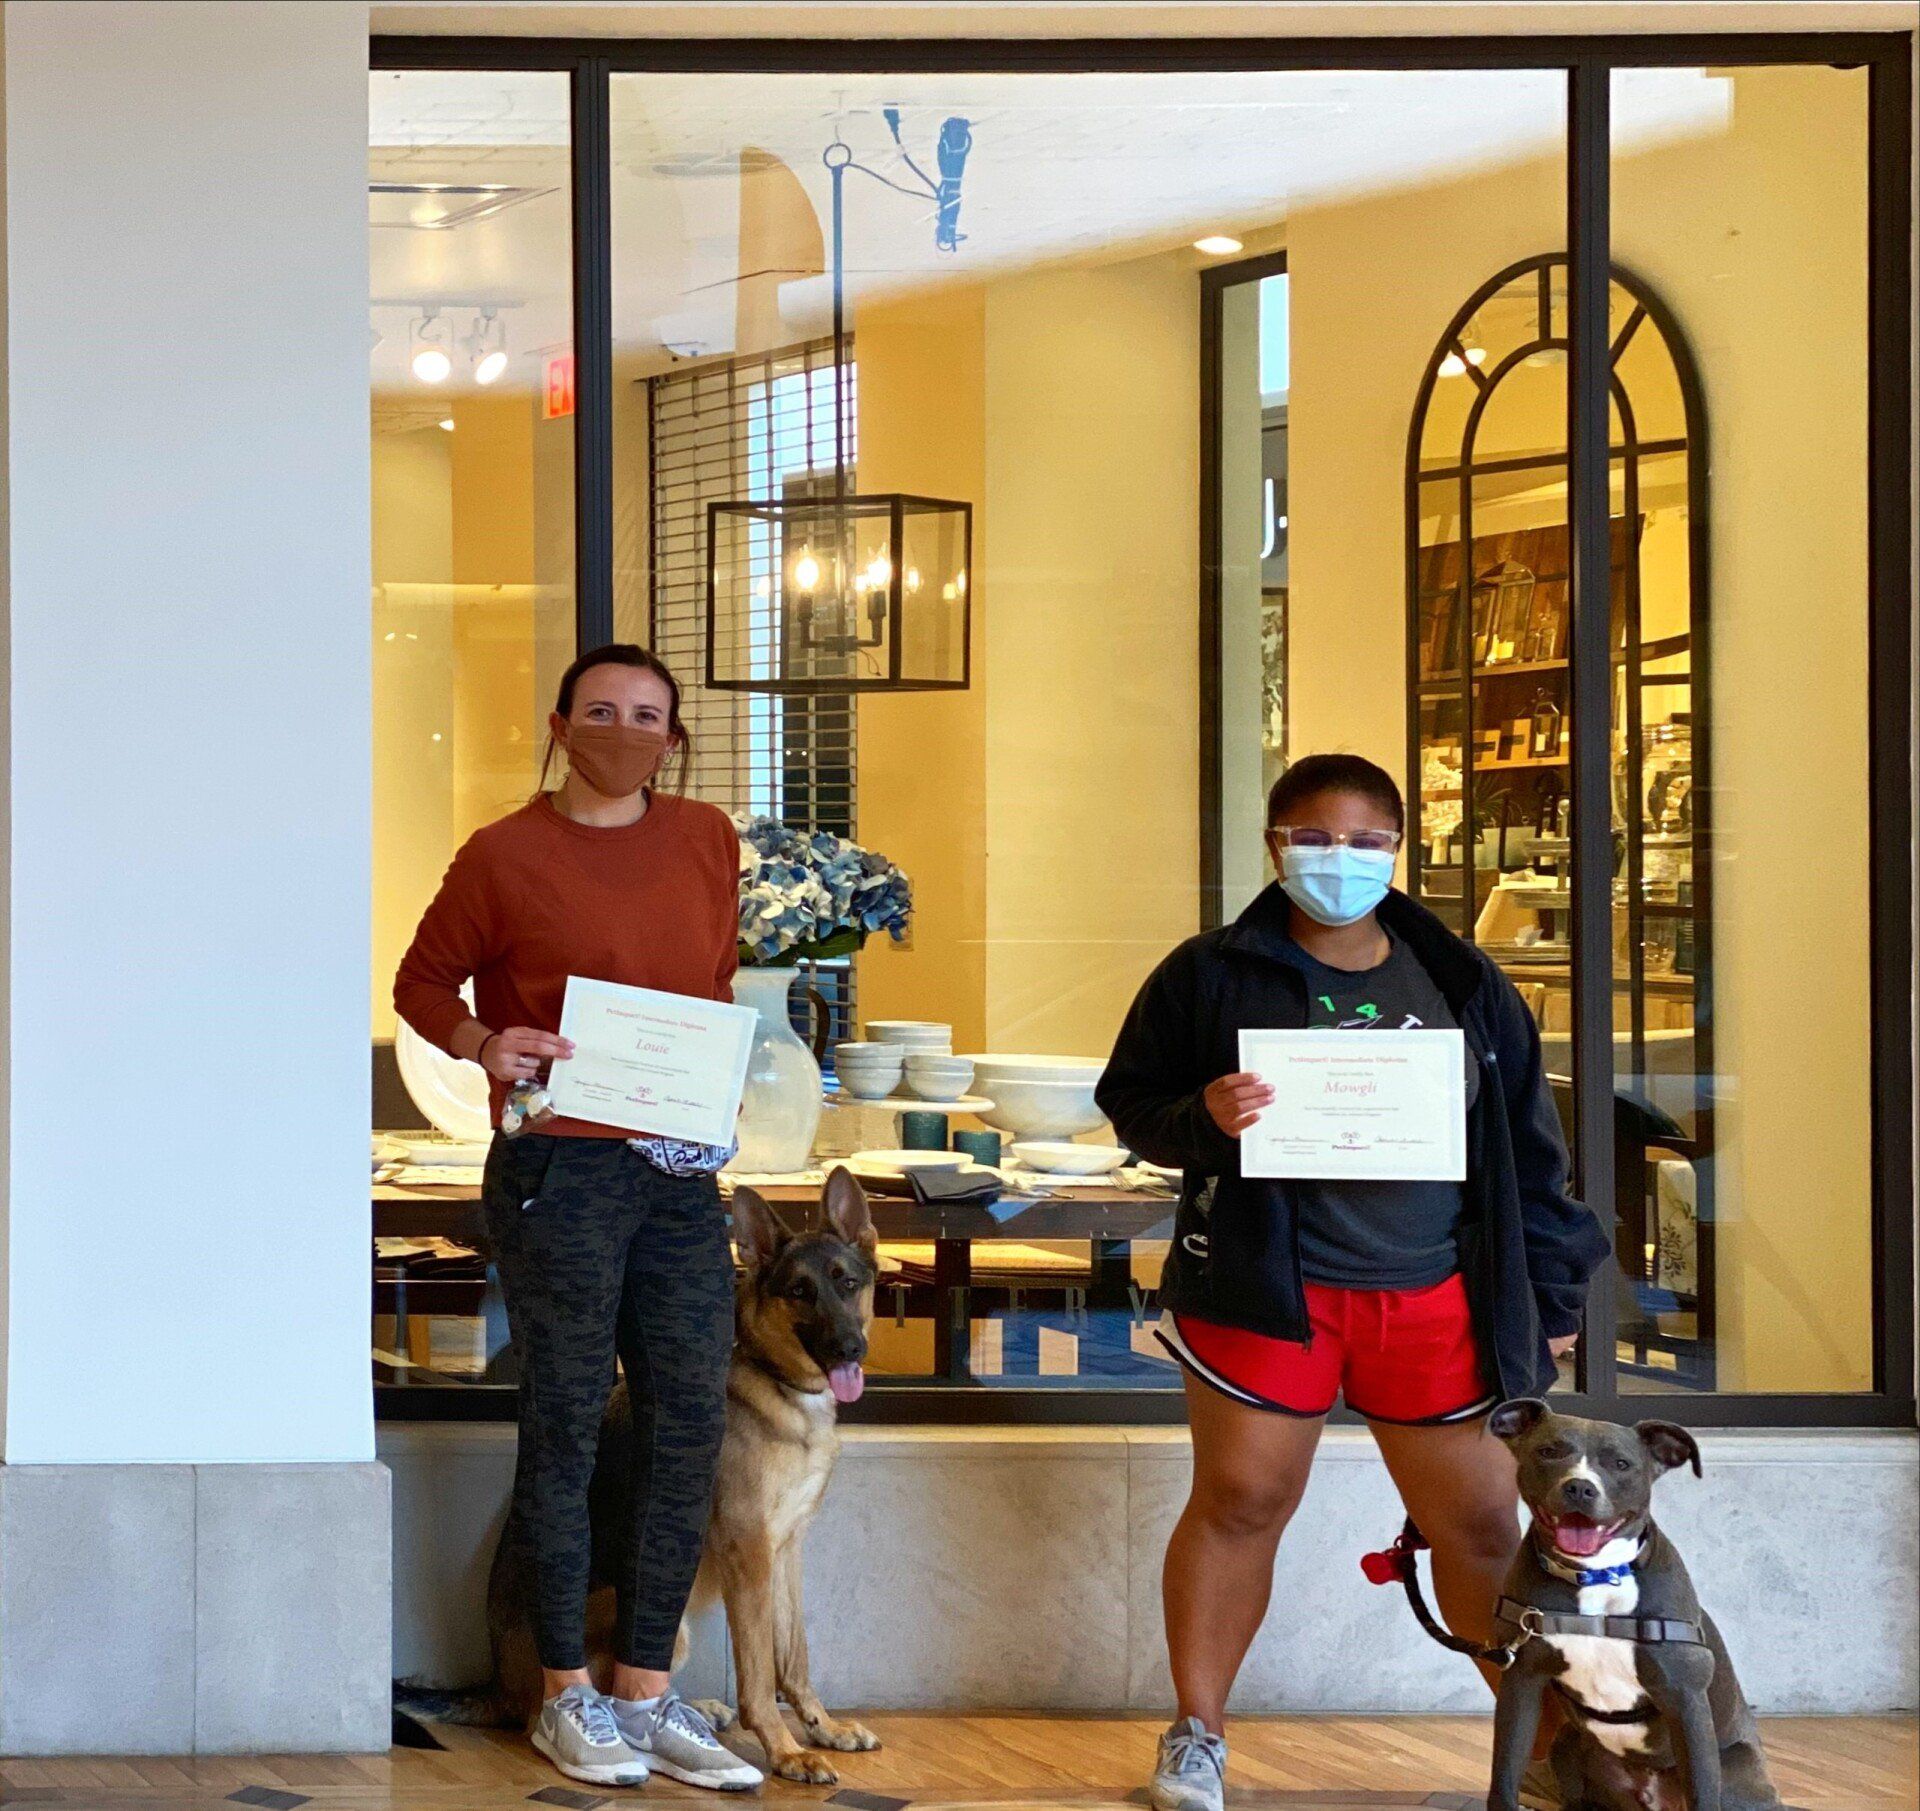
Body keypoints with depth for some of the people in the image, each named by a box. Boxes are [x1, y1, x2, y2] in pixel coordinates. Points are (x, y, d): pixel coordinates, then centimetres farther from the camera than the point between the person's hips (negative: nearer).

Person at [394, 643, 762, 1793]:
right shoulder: (504, 856, -3)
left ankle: (649, 1692, 15)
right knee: (566, 1426, 1)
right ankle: (569, 1693, 13)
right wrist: (482, 1042, -12)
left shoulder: (708, 840, 9)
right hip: (559, 1170, -5)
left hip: (680, 1173, 5)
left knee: (691, 1429, 5)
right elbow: (424, 981, 7)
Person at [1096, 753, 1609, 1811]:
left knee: (1480, 1523, 5)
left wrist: (1549, 1288, 11)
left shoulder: (1462, 986, 9)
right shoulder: (1213, 976, 1)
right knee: (1239, 1501, 1)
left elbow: (1527, 1150, 13)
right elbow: (1131, 1108, 3)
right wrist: (1203, 1118, -18)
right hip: (1266, 1289, -2)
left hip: (1435, 1300, 2)